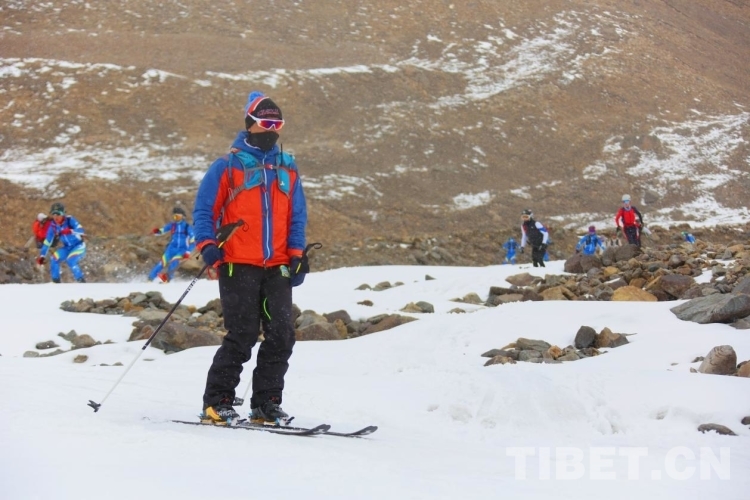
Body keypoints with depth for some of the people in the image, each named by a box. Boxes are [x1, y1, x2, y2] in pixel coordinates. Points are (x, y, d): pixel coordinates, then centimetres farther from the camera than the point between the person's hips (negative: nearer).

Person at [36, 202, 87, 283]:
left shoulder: (70, 220, -21)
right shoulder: (53, 226, -8)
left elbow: (80, 231, -34)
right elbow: (47, 241, -2)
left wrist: (70, 231, -53)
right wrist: (42, 255, -6)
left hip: (79, 245, -5)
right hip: (67, 248, 5)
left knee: (71, 261, -27)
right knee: (54, 260, -12)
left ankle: (82, 282, -16)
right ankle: (56, 282, 4)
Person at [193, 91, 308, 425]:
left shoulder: (287, 171, 17)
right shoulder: (227, 167, 3)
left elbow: (297, 217, 18)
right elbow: (203, 210, 2)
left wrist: (297, 254, 6)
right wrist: (207, 245, -13)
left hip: (276, 269, 5)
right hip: (238, 266, -5)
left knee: (281, 336, -1)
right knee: (242, 336, -9)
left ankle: (266, 404, 9)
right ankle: (216, 404, 1)